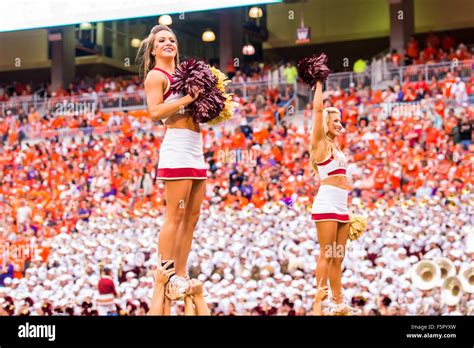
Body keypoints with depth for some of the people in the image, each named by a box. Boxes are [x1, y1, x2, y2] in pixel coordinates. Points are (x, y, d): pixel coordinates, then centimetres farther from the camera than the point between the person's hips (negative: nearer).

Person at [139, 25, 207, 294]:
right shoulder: (156, 75, -2)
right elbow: (155, 112, -15)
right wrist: (186, 99, -17)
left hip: (196, 151, 9)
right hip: (177, 149, -9)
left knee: (192, 217, 8)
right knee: (175, 216, -11)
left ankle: (181, 275, 12)